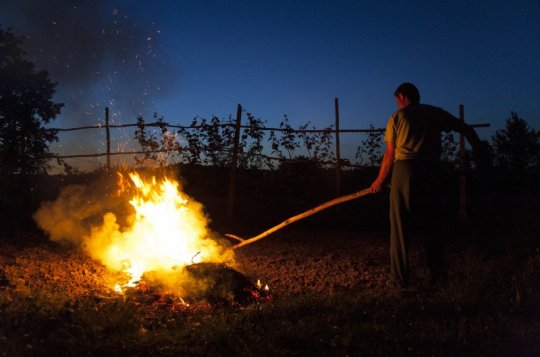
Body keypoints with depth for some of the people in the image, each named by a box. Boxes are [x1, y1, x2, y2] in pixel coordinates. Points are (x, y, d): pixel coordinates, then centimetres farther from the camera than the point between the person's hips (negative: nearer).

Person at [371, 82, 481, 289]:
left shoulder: (397, 117, 7)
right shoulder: (435, 113, 13)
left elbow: (390, 155, 7)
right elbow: (466, 129, 11)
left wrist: (379, 181, 17)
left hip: (405, 170, -2)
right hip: (431, 171, 3)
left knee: (400, 227, 4)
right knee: (430, 225, 15)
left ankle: (399, 279, 6)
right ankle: (437, 272, 13)